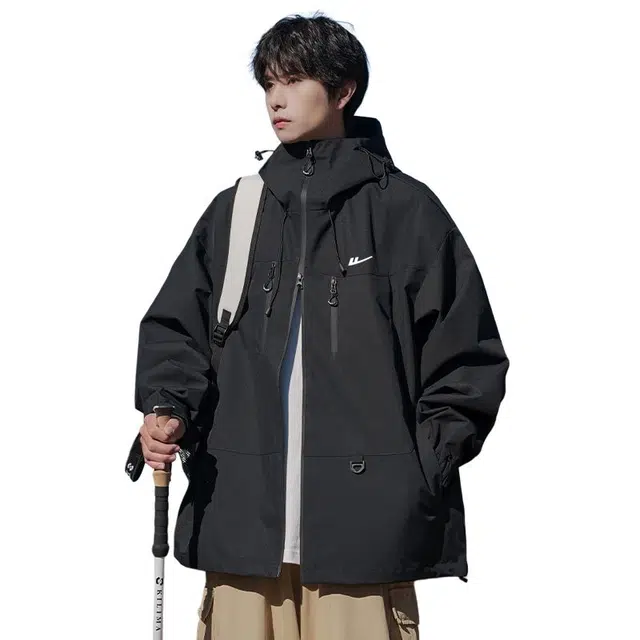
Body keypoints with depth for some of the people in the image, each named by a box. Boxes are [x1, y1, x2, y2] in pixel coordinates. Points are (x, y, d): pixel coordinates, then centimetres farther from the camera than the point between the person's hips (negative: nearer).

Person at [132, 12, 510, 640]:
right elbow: (176, 327, 14)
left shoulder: (405, 208, 5)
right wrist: (168, 411, -5)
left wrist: (424, 465, -3)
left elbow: (469, 357, 5)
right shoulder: (234, 211, 15)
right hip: (241, 514, 3)